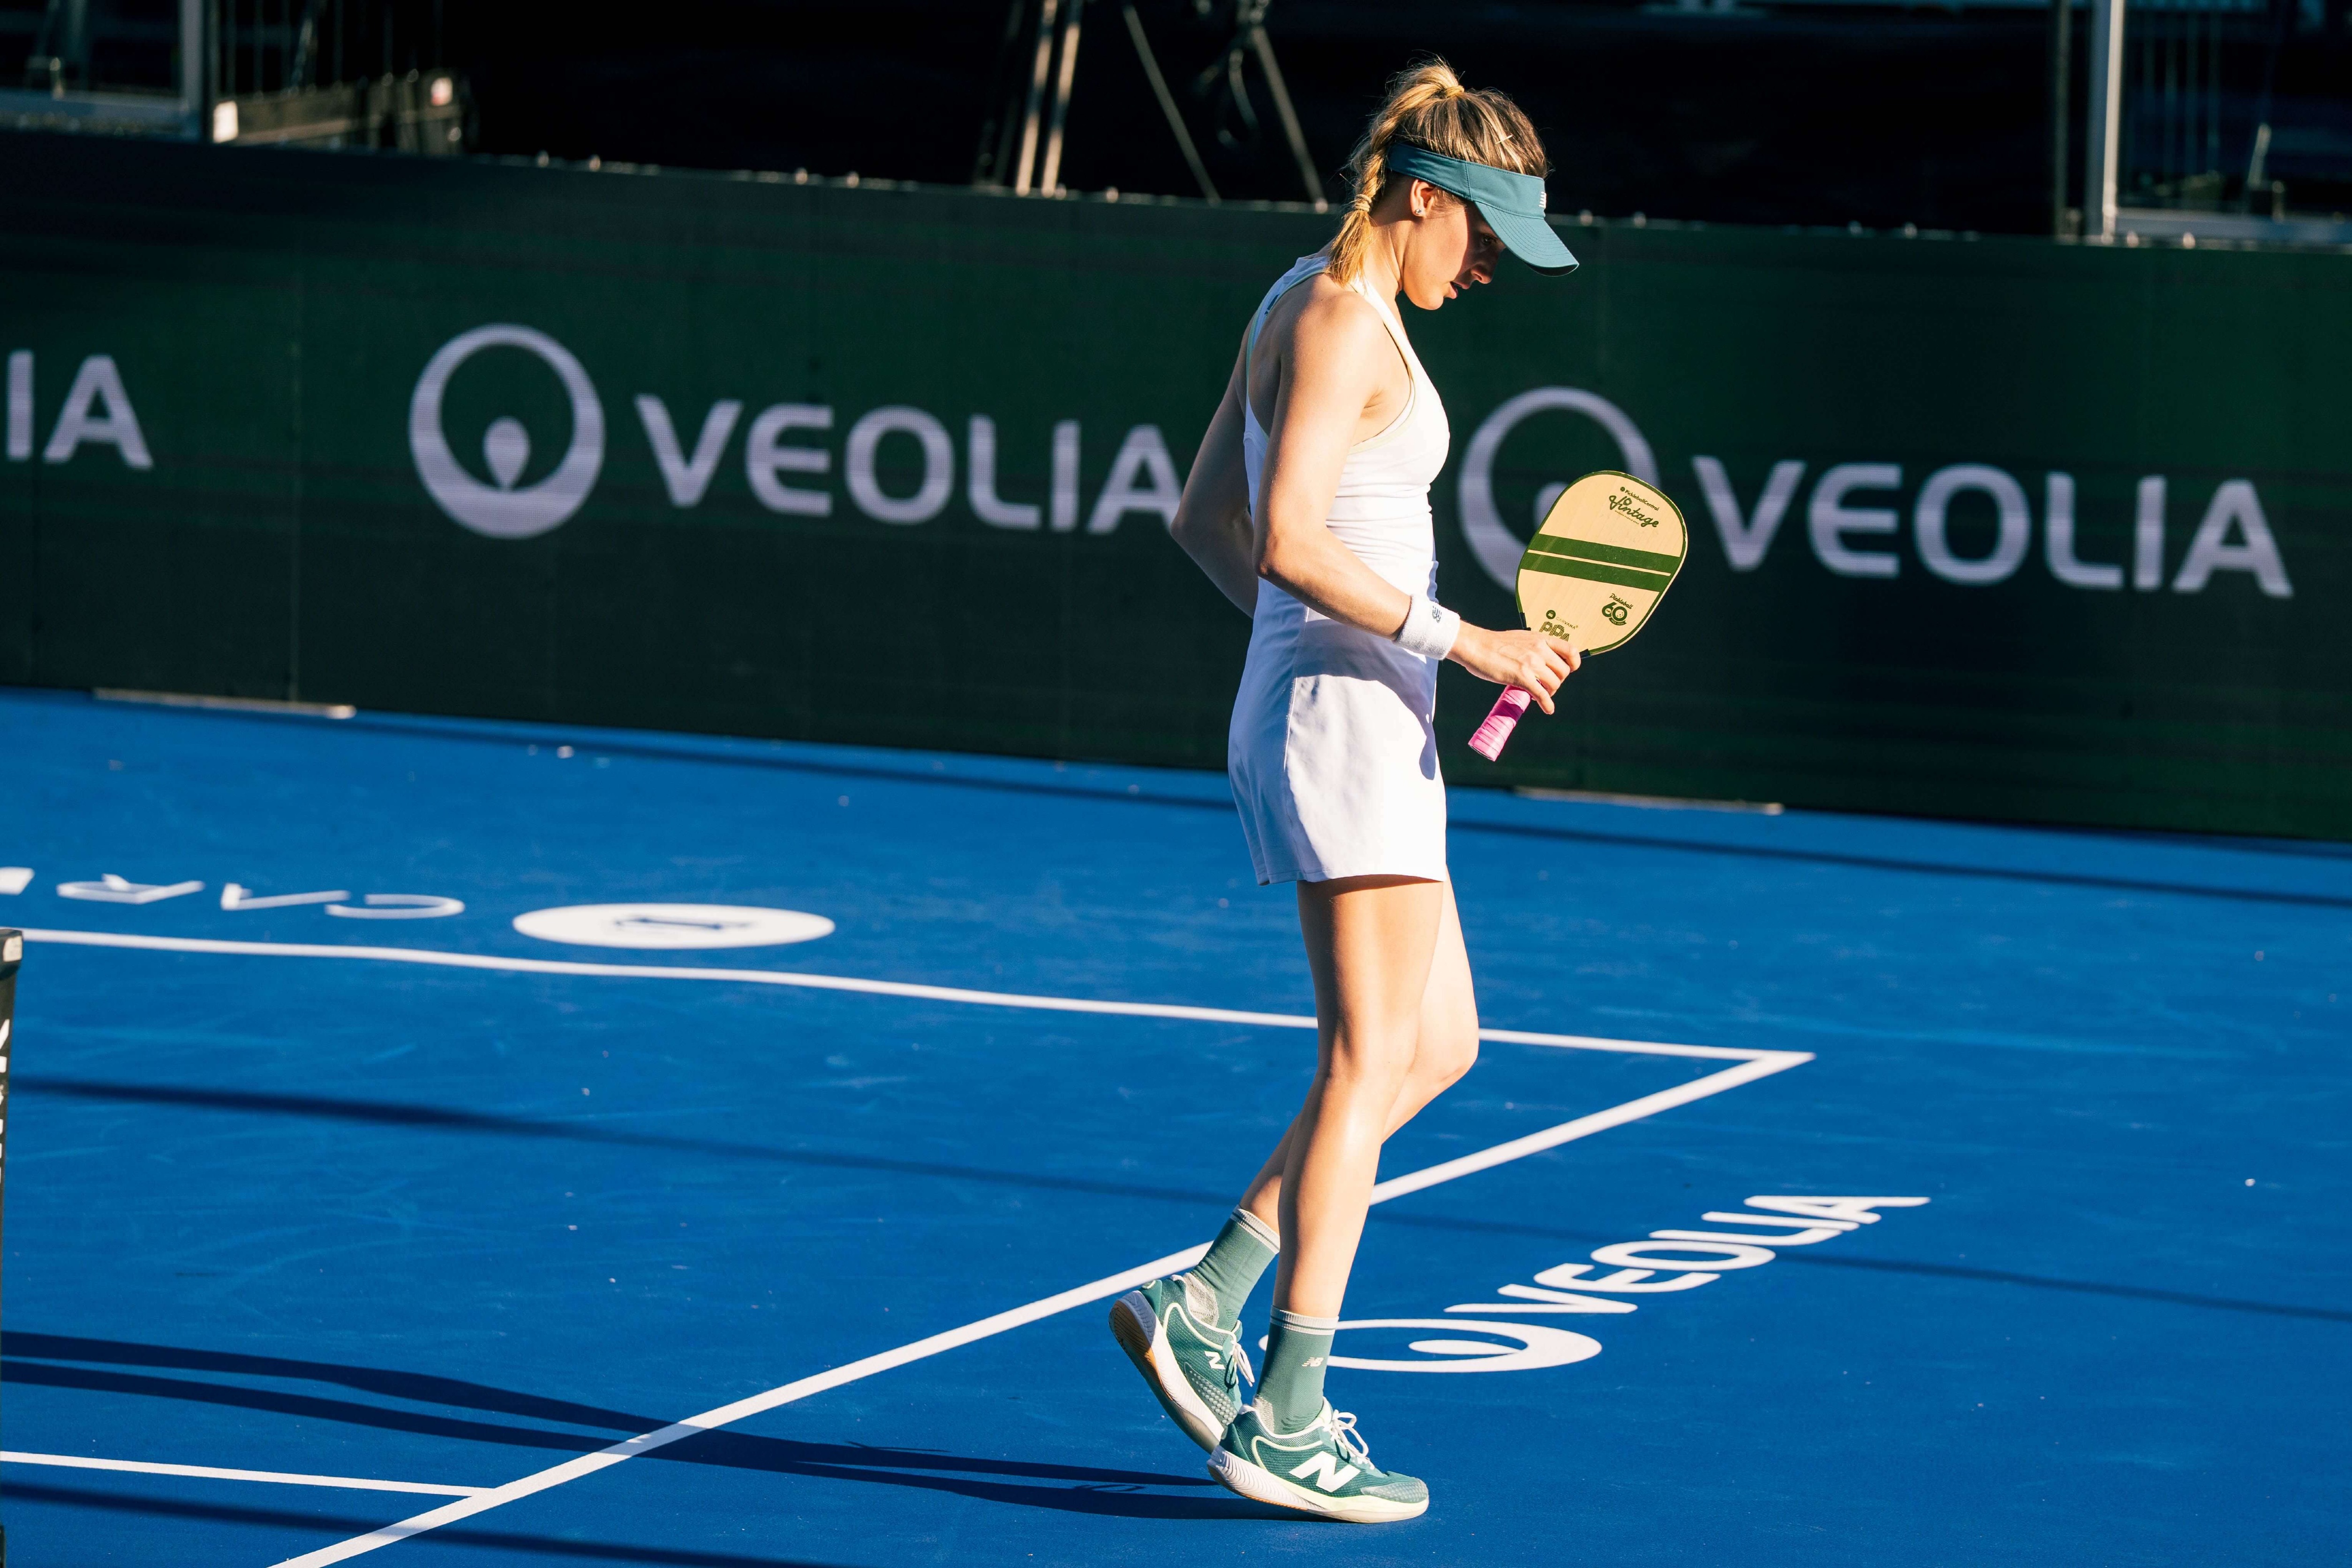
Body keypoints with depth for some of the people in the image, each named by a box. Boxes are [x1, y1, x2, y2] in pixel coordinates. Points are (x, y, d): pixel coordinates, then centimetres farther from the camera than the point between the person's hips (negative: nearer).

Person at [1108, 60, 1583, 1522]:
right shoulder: (1346, 322, -15)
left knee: (1438, 1047, 14)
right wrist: (1466, 643, -21)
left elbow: (1208, 521, 19)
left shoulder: (1302, 306, 14)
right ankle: (1286, 1418, -3)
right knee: (1371, 1062, -6)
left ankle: (1204, 1303, 12)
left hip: (1337, 720, 10)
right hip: (1346, 726, -10)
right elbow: (1295, 543, -24)